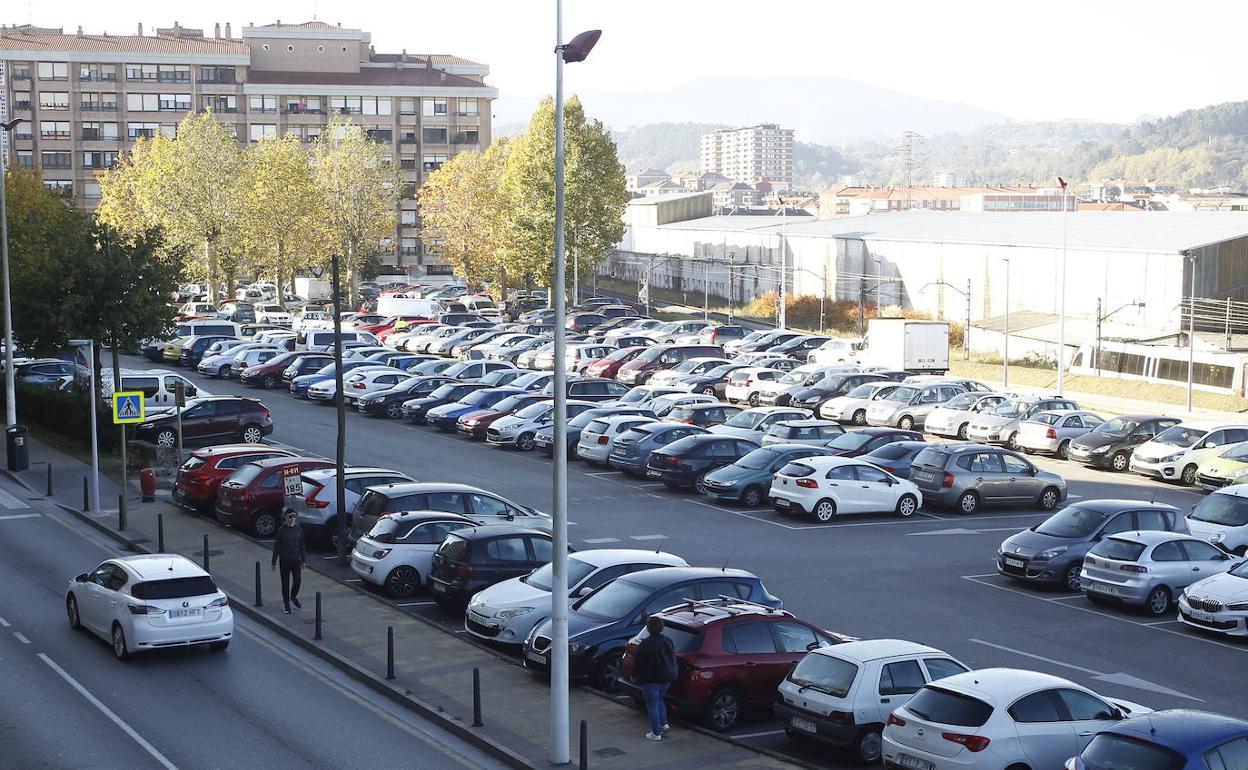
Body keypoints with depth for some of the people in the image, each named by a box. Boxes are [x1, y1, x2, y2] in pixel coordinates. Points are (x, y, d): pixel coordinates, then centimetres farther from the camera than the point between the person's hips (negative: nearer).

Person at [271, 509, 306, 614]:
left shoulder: (298, 529, 3)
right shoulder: (281, 530, -7)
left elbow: (302, 545, 11)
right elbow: (276, 546, -4)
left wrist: (303, 560, 11)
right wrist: (274, 562, -5)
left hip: (296, 560, 3)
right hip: (284, 561, -3)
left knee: (297, 580, 1)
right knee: (285, 582, 4)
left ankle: (293, 597, 30)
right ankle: (285, 603, 18)